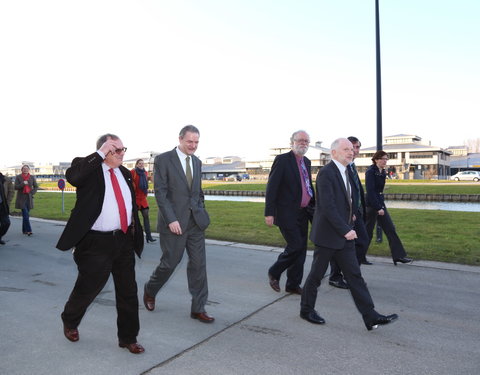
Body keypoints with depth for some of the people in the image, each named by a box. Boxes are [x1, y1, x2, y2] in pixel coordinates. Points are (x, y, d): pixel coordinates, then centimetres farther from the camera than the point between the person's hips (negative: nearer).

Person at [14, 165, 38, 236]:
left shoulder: (32, 177, 7)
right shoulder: (18, 177, 0)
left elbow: (36, 187, 12)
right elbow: (16, 187, -4)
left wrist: (32, 193, -3)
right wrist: (23, 184, -19)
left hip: (29, 198, 3)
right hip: (21, 198, -3)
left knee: (26, 214, 8)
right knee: (26, 214, -12)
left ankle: (24, 230, 18)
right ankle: (28, 230, -14)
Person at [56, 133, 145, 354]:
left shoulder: (125, 173, 10)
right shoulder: (88, 167, -8)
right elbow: (73, 177, -32)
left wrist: (135, 229, 17)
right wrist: (100, 154, -25)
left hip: (124, 240, 6)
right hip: (96, 242, -5)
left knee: (128, 291, 9)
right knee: (87, 288, 9)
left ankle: (128, 338, 24)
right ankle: (69, 322, 41)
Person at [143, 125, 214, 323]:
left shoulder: (197, 162, 12)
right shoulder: (163, 159, -7)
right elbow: (160, 192, -12)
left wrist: (202, 214, 10)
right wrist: (171, 220, -18)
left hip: (195, 221, 5)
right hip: (173, 221, -5)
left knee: (198, 263, 3)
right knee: (170, 262, 4)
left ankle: (198, 308, 13)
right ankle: (149, 291, 33)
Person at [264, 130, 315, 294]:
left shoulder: (307, 162, 13)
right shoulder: (282, 160, -10)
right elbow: (271, 187, -13)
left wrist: (314, 207, 16)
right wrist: (269, 213, -17)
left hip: (303, 213, 8)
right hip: (287, 213, -8)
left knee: (301, 250, 9)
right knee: (295, 246, -10)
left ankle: (293, 284, 22)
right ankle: (274, 272, 14)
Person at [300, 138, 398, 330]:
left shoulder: (346, 172, 10)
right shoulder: (326, 173, -18)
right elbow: (327, 207, -25)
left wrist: (351, 214, 16)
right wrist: (345, 230, -24)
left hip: (344, 235, 8)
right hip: (327, 234, -8)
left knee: (354, 275, 7)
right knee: (316, 274, 8)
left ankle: (371, 317, 10)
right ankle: (306, 310, 26)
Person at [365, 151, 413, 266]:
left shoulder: (382, 172, 10)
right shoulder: (370, 172, -15)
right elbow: (370, 191, -20)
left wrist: (381, 205, 14)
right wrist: (378, 208, -20)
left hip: (380, 203, 8)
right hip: (371, 204, -8)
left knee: (390, 229, 5)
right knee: (368, 231, 1)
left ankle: (399, 256, 8)